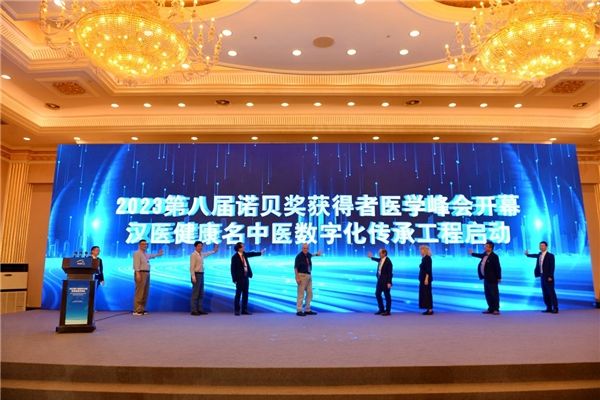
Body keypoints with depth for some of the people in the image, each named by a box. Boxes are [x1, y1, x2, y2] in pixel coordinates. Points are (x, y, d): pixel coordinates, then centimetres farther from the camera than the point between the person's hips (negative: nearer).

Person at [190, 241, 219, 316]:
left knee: (201, 294, 10)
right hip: (196, 274, -9)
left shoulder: (202, 254, 12)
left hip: (201, 274, 9)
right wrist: (193, 277, -22)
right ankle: (194, 310, -2)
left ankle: (200, 310, 15)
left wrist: (214, 250, 50)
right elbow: (192, 267, -17)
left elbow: (207, 253, 37)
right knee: (195, 293, -6)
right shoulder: (193, 255, -12)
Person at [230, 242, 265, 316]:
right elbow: (233, 269, -11)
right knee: (238, 294, 0)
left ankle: (244, 310, 15)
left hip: (246, 277, 7)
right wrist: (234, 279, -13)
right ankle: (236, 310, 9)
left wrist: (260, 252, 24)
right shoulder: (234, 257, -13)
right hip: (239, 278, -7)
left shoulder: (244, 254, 6)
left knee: (245, 294, 9)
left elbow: (251, 254, 23)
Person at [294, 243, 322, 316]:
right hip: (302, 275, -8)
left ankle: (307, 310, 17)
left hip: (309, 276, 8)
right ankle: (299, 310, -1)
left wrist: (317, 254, 44)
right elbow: (295, 268, -16)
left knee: (309, 293, 9)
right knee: (301, 293, -6)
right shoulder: (299, 256, -14)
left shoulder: (308, 255, 7)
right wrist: (297, 278, -22)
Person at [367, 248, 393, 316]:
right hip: (380, 280, 9)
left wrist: (389, 282, -21)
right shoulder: (380, 260, 6)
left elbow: (389, 273, -19)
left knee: (387, 296, 2)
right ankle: (381, 309, 24)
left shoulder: (388, 261, -18)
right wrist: (371, 257, 47)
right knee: (377, 294, 13)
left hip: (386, 281, -9)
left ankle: (388, 311, 12)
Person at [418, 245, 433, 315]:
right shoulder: (424, 258, 13)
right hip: (423, 278, 10)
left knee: (427, 293, -6)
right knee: (424, 293, 10)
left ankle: (430, 310, -1)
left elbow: (428, 270, -20)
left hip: (426, 278, -10)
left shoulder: (427, 258, -15)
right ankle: (428, 309, 15)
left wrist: (426, 279, -24)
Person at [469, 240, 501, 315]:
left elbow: (498, 267, -17)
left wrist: (499, 278, -16)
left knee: (494, 294, -1)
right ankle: (491, 309, 20)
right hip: (486, 278, 9)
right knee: (488, 294, 12)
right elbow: (480, 255, 32)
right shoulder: (485, 254, 8)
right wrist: (472, 253, 46)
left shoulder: (494, 256, -17)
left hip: (492, 279, -9)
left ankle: (496, 309, 6)